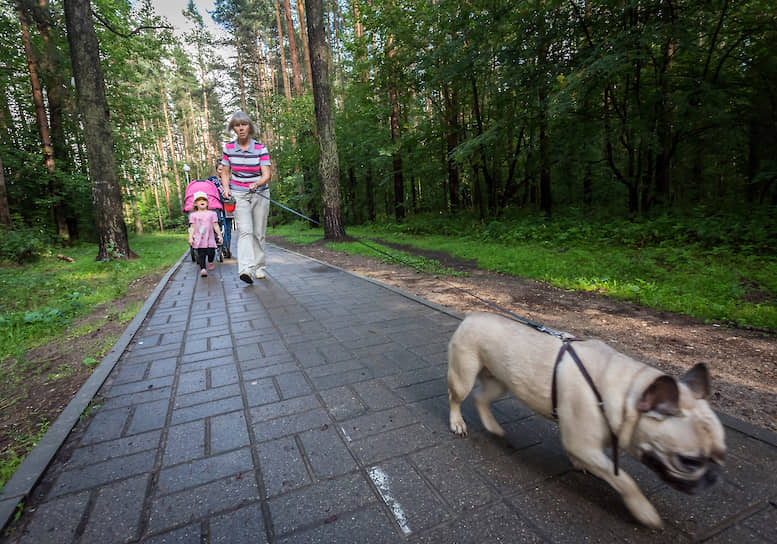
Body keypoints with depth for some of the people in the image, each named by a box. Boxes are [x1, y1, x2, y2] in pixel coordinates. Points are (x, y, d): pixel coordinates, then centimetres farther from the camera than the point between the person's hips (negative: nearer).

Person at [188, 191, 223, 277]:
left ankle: (210, 262, 21)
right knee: (201, 254, -4)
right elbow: (192, 227, 5)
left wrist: (219, 235, 1)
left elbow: (216, 226, 6)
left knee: (211, 252, -8)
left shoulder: (212, 213, 6)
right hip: (199, 239, 0)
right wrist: (190, 237, -3)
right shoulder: (193, 215, 6)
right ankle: (203, 269, -7)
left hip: (209, 239, 0)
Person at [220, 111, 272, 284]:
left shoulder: (260, 149, -7)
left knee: (259, 232, 5)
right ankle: (247, 269, -28)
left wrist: (258, 183, -35)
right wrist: (226, 188, -9)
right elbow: (225, 172, 9)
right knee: (245, 230, -17)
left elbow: (267, 175, -14)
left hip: (260, 194, 0)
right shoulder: (228, 148, 1)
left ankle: (259, 267, 20)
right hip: (239, 195, 0)